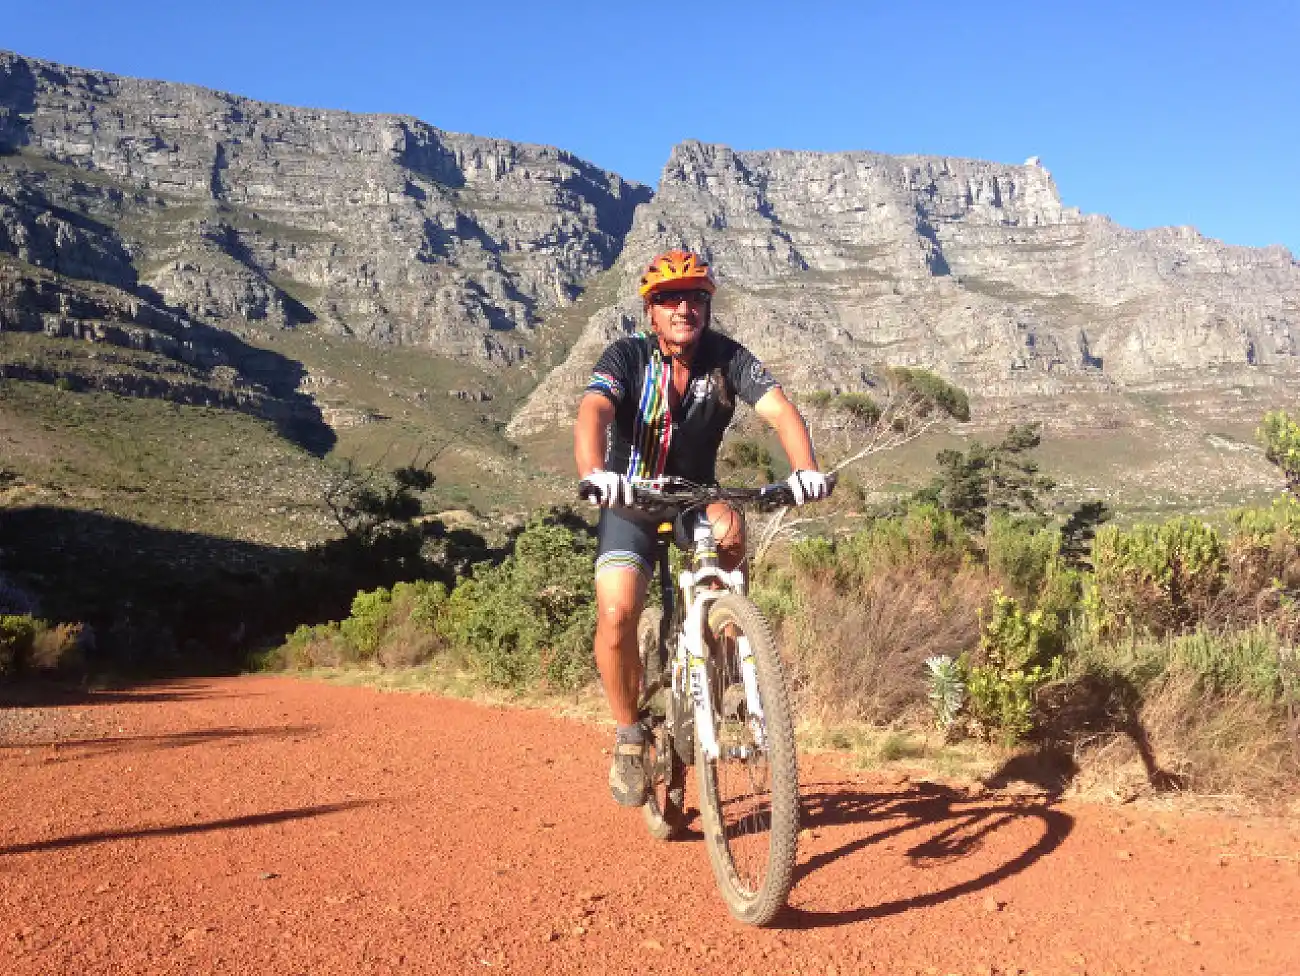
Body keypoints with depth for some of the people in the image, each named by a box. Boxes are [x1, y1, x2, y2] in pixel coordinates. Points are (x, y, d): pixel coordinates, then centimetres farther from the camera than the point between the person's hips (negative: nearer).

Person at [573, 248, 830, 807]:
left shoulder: (727, 357, -11)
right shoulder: (626, 357, -17)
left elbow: (777, 408, -25)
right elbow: (593, 411, -35)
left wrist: (805, 469, -45)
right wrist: (594, 472, -56)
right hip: (632, 504, -1)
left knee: (729, 533, -34)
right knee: (617, 612, -21)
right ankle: (629, 734, 2)